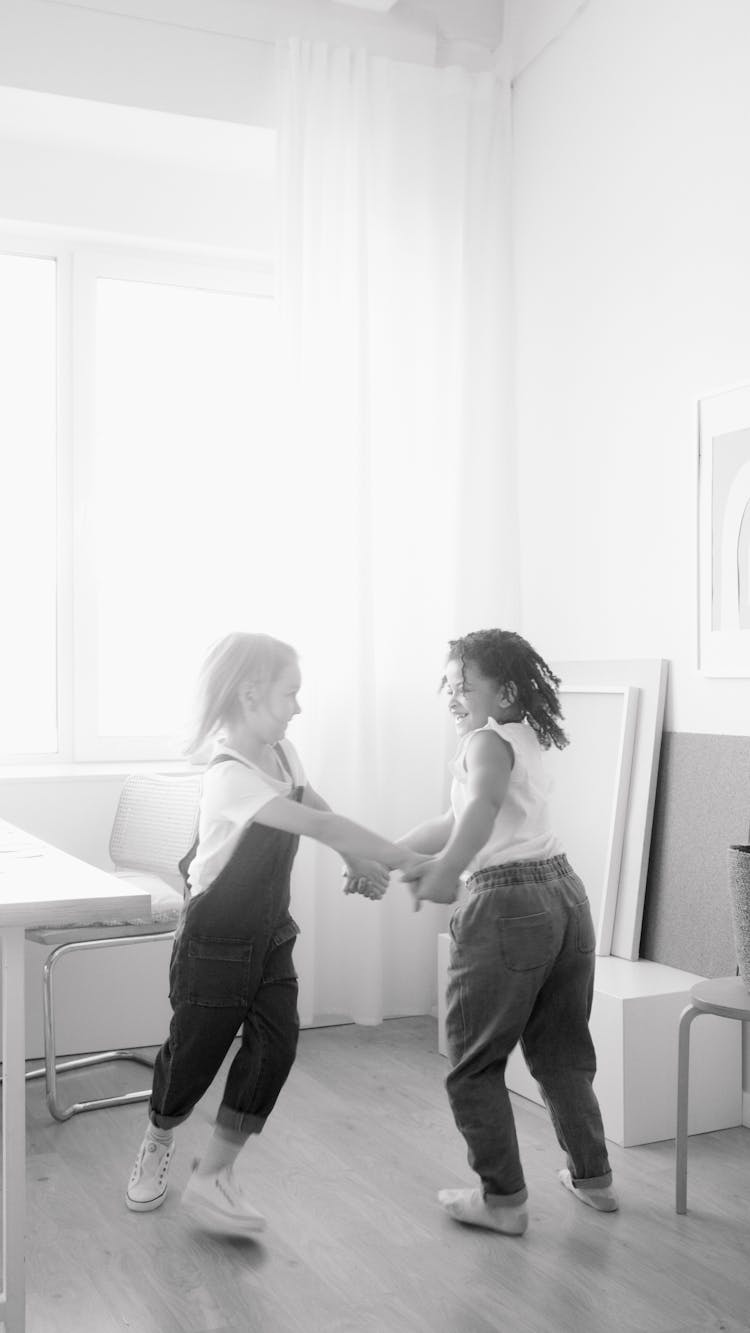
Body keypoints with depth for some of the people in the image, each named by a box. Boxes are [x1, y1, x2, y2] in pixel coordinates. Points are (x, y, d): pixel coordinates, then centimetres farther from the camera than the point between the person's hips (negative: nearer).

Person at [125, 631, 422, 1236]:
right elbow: (320, 826, -34)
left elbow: (318, 810, 16)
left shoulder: (282, 753, -2)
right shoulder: (230, 776, -28)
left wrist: (358, 862, -1)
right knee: (193, 1055, 9)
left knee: (275, 1043, -8)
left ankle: (213, 1175, 6)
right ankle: (159, 1142, 40)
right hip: (215, 942, -6)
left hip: (272, 935, 7)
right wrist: (416, 862, -32)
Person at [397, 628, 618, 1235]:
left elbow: (483, 805, -32)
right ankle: (593, 1176, 33)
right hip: (565, 895, 9)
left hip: (508, 906, -9)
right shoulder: (526, 738, 18)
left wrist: (446, 869, -44)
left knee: (474, 1064, 7)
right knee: (562, 1051, 23)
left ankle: (503, 1199, 13)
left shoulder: (487, 740, -8)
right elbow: (458, 821, 22)